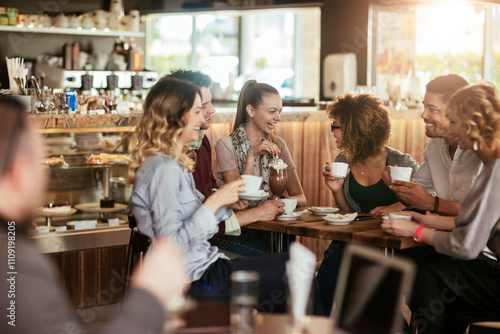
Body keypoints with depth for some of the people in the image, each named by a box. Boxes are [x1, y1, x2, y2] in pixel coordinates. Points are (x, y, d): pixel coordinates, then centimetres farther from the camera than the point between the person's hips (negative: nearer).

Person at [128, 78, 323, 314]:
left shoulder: (174, 164, 14)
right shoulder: (162, 169, -18)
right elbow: (171, 244, -23)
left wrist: (226, 201, 4)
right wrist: (215, 201, -19)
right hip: (195, 283, -10)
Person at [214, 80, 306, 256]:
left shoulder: (278, 145, 12)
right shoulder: (226, 145, -3)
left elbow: (300, 197, 7)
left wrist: (281, 202, -17)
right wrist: (251, 155, -17)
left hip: (270, 231, 5)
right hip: (234, 233, -5)